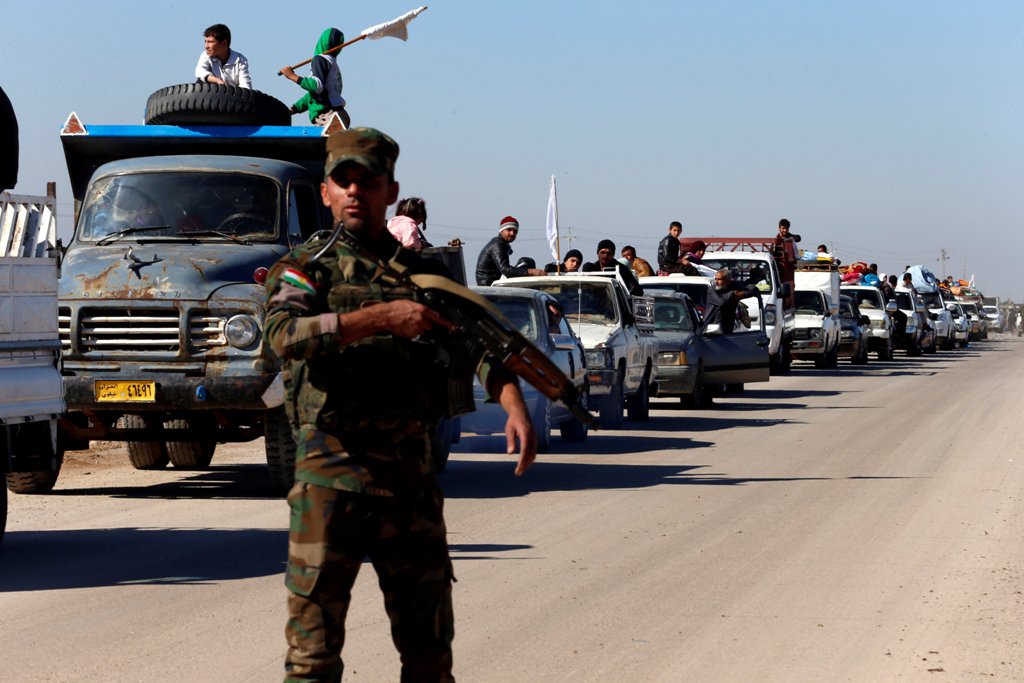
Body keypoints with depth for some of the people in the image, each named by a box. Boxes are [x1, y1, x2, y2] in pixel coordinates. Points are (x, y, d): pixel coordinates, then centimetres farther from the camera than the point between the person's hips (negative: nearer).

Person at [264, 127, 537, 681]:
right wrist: (381, 317, -24)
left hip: (411, 474, 4)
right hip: (330, 473, -3)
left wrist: (515, 407, -16)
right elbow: (284, 335, -16)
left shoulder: (425, 273, 13)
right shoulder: (306, 270, 4)